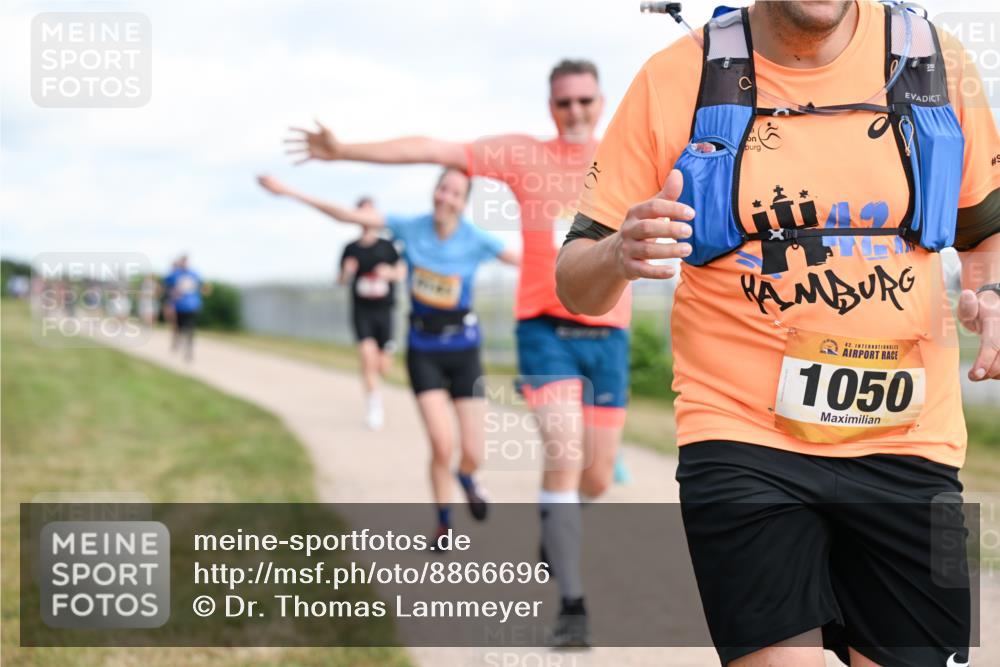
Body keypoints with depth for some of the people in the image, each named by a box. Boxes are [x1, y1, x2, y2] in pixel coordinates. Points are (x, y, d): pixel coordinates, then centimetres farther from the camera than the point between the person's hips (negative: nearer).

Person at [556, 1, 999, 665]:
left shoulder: (938, 62, 5)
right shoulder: (675, 80, 0)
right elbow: (575, 281, 1)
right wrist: (618, 256, -22)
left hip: (908, 451, 2)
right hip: (742, 442, -2)